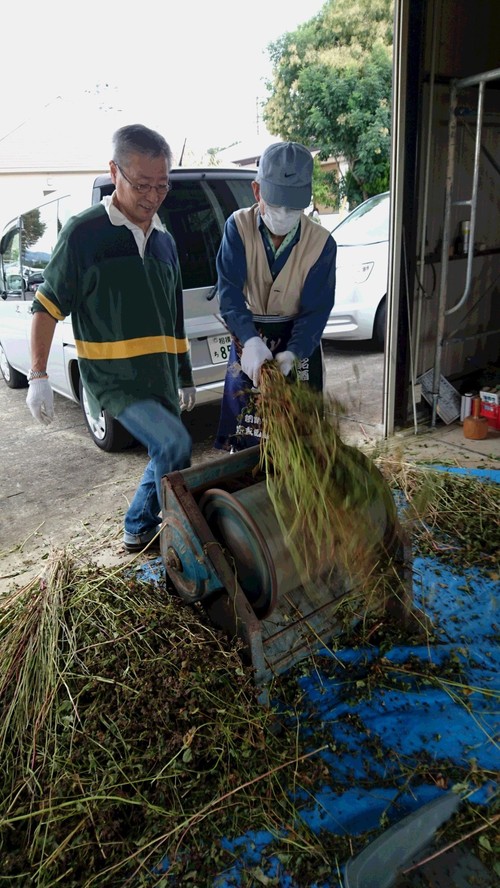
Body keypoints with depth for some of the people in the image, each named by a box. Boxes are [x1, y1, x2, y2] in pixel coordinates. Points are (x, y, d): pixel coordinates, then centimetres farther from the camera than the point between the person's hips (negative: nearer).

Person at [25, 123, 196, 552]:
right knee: (175, 442, -24)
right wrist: (38, 376, -11)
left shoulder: (164, 239, 11)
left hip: (160, 378, 7)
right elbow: (48, 305, -4)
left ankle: (139, 528, 35)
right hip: (113, 377, -7)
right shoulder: (84, 232, -7)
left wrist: (185, 377, 20)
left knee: (166, 453, 14)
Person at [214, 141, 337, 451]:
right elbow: (229, 293, -20)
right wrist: (251, 341, -37)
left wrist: (291, 354, -33)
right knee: (243, 430, 8)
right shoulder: (238, 227, -12)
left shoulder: (321, 243, -14)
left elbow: (316, 310, -15)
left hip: (298, 343, 0)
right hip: (248, 340, 1)